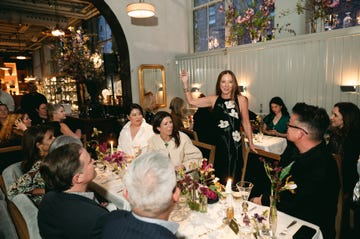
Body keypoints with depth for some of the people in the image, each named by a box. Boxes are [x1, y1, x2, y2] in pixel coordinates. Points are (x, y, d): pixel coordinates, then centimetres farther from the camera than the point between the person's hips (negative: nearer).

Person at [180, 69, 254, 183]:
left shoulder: (241, 100, -4)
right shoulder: (213, 99, 5)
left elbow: (246, 123, 2)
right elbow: (191, 101, 7)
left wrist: (250, 143, 6)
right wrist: (185, 83, 0)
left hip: (234, 144, -3)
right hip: (218, 144, 3)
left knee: (232, 177, 4)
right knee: (219, 179, 13)